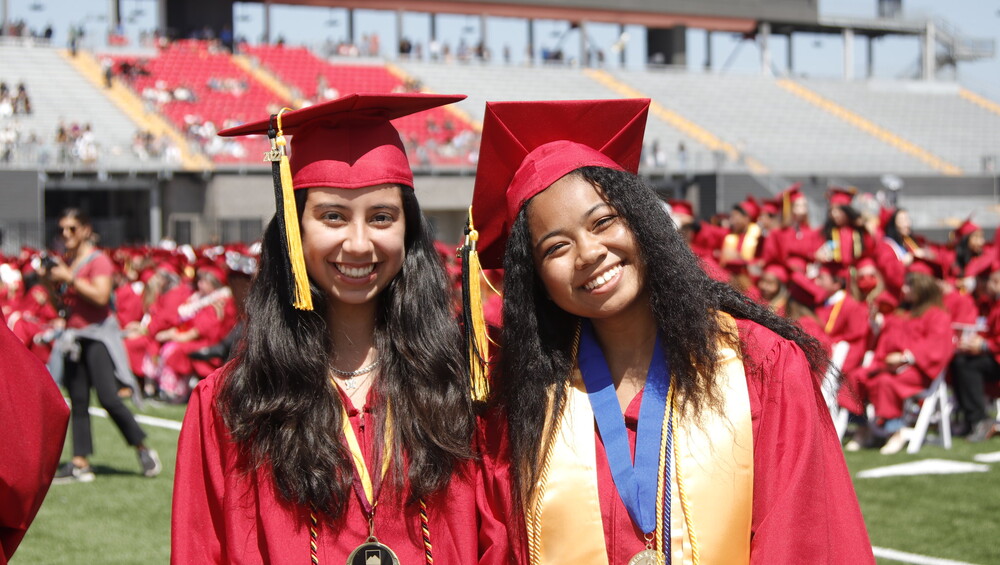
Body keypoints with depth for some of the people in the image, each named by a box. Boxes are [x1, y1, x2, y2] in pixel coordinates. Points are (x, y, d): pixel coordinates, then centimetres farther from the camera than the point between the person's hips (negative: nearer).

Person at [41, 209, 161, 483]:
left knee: (108, 398, -15)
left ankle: (144, 450, -2)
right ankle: (80, 463, 4)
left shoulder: (98, 260, -7)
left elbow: (101, 296, -21)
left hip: (98, 334, -7)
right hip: (73, 336, 7)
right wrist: (52, 282, 4)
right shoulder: (66, 262, 15)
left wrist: (69, 278, -19)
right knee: (78, 401, 4)